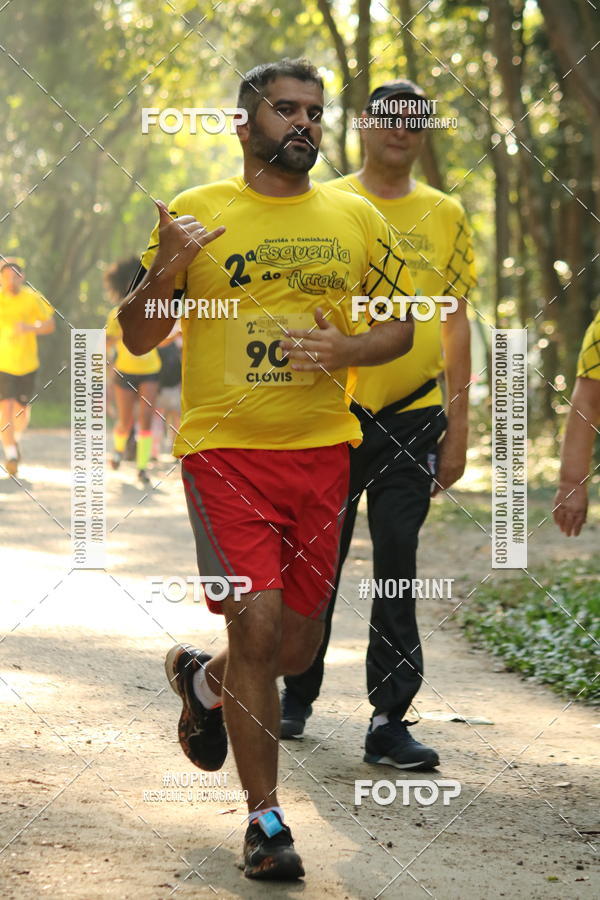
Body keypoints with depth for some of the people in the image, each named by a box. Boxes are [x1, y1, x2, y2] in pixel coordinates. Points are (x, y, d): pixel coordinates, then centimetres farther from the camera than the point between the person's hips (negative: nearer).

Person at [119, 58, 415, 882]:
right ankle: (265, 818, 0)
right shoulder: (196, 213, 1)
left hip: (321, 450, 4)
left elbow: (401, 326, 14)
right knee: (257, 621, -14)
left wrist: (345, 350, -7)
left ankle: (203, 678, 43)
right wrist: (163, 273, -17)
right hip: (224, 450, -3)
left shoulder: (355, 218, 9)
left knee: (299, 643, 9)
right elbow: (137, 337, 3)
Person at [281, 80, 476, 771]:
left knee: (398, 569, -3)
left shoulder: (444, 216, 8)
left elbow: (455, 323, 10)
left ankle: (389, 720, -1)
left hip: (414, 417, 1)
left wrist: (458, 426, 5)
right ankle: (298, 694, 26)